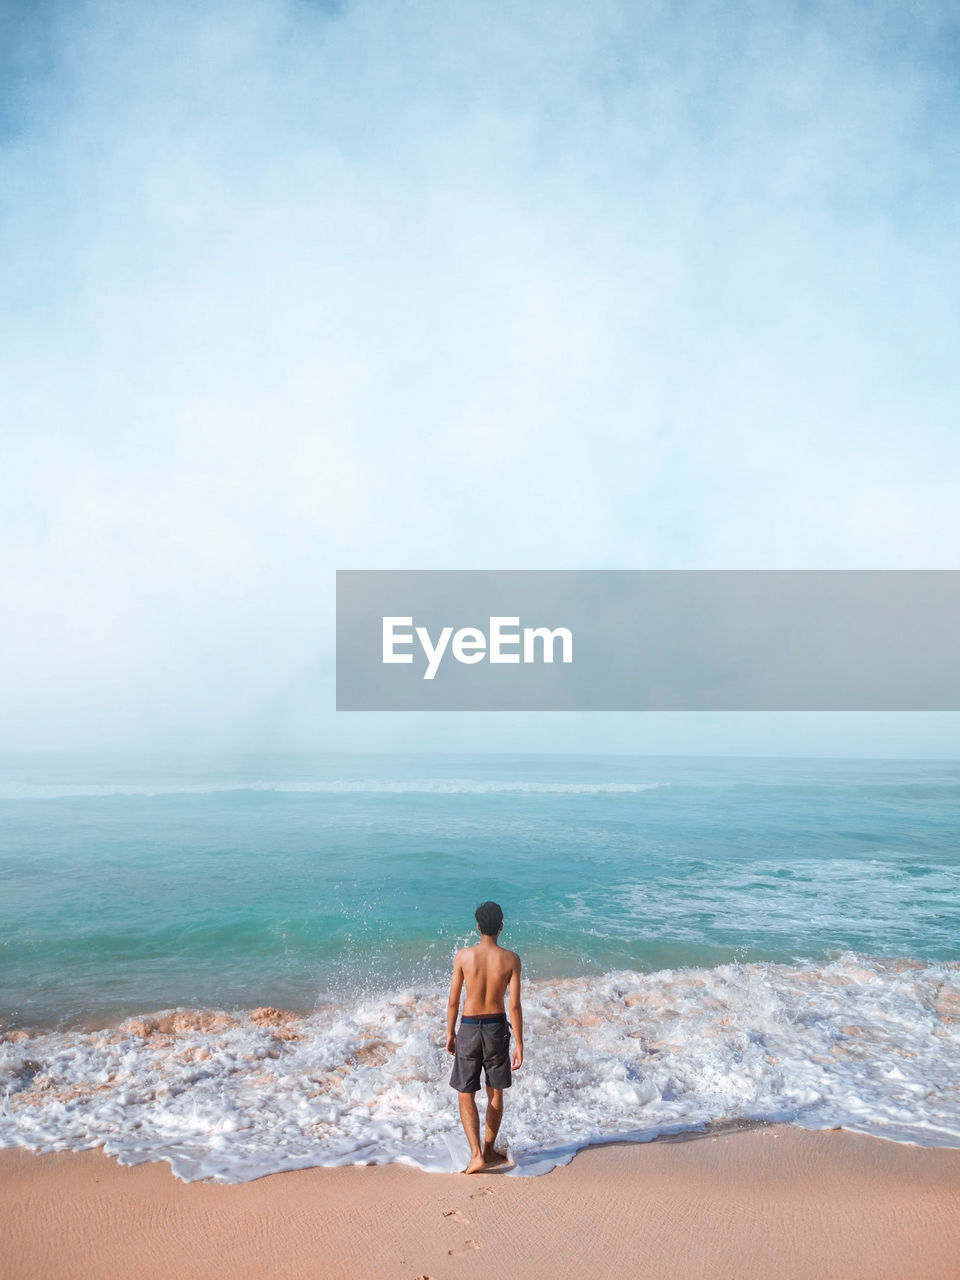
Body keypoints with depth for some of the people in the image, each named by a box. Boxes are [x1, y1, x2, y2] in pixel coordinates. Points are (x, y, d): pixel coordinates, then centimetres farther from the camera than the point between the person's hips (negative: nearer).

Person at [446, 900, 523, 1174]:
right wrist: (519, 1044, -1)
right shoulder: (511, 959, -11)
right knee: (496, 1092, 20)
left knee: (466, 1095, 11)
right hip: (497, 1028, 1)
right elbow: (514, 1005, -10)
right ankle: (489, 1150, 32)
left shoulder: (463, 956, -12)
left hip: (469, 1028, -1)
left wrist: (450, 1033, 8)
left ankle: (476, 1155, 1)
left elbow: (453, 1001, -6)